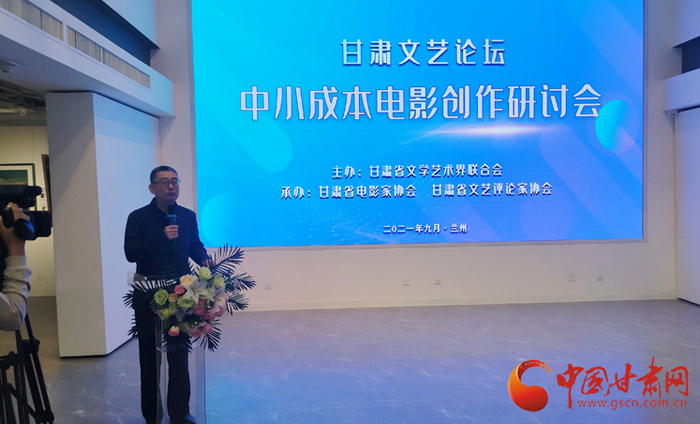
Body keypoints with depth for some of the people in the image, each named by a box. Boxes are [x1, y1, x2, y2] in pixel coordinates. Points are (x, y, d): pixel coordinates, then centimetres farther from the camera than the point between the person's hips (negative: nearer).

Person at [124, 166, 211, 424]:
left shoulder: (188, 216, 5)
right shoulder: (138, 217, -5)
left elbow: (195, 246, 14)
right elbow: (131, 253, -14)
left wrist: (205, 260, -7)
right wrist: (161, 237, -26)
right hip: (148, 295, -2)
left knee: (179, 355, 5)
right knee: (149, 355, 11)